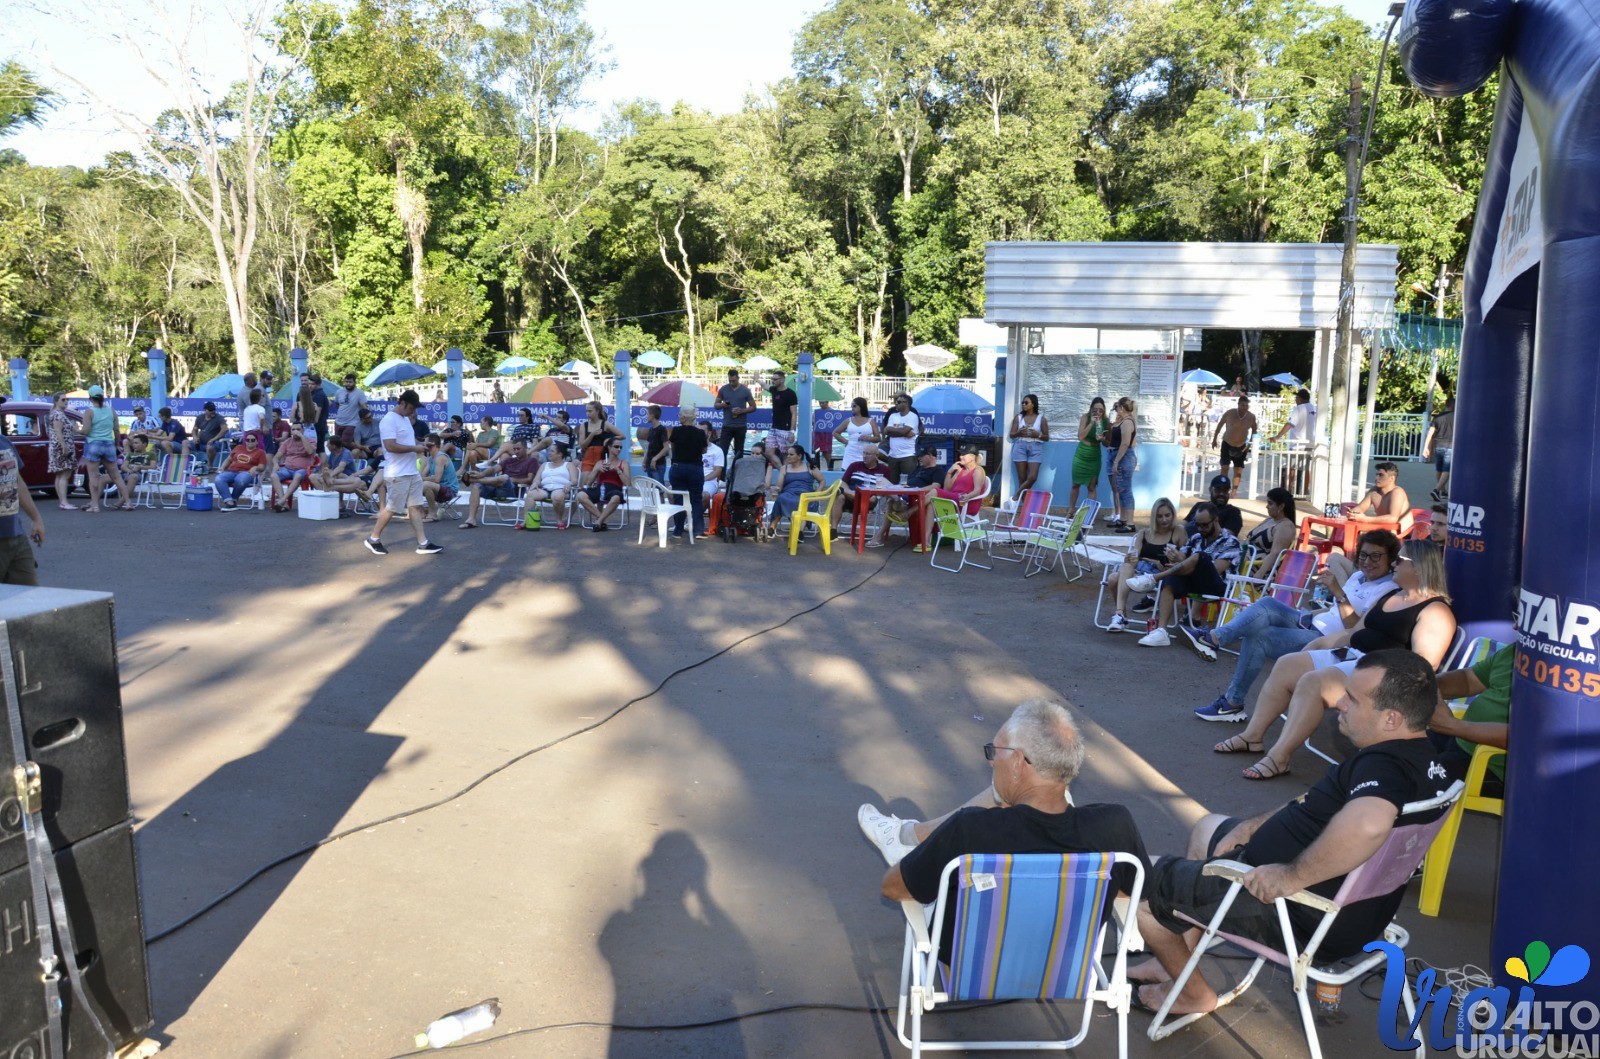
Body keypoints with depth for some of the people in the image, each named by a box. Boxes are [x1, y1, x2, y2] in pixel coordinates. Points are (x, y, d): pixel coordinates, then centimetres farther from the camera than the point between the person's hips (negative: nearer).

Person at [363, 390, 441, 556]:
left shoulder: (405, 418, 15)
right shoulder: (389, 420, -15)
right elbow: (390, 446, -25)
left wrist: (419, 447, 7)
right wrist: (414, 448, -20)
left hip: (412, 472, 9)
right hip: (397, 474, -9)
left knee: (415, 507, 6)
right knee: (391, 509, -1)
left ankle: (423, 543, 6)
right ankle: (373, 539, 14)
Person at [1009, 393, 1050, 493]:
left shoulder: (1041, 418, 5)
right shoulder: (1018, 417, 9)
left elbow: (1047, 437, 7)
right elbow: (1011, 435, 8)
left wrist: (1038, 435, -13)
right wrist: (1018, 433, -14)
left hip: (1035, 448, -1)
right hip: (1020, 447, 1)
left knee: (1033, 477, -12)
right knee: (1022, 478, -3)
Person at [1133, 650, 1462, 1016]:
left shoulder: (1383, 765, -30)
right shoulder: (1429, 758, 4)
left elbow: (1367, 824, -54)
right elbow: (1318, 807, 15)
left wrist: (1292, 875, -40)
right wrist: (1253, 825, 8)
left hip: (1299, 918, -10)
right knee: (1208, 828, 31)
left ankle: (1195, 993, 23)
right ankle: (1179, 958, 34)